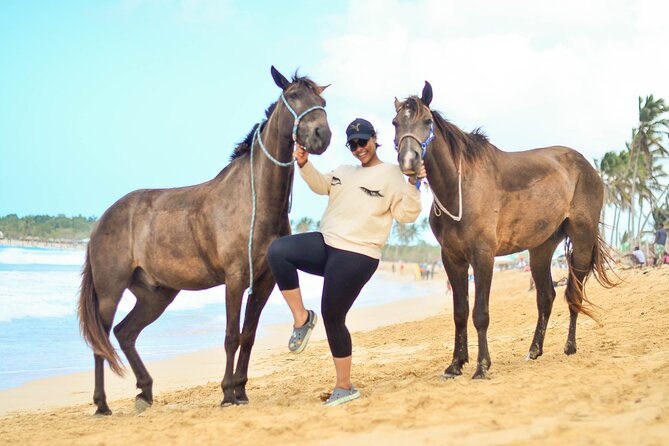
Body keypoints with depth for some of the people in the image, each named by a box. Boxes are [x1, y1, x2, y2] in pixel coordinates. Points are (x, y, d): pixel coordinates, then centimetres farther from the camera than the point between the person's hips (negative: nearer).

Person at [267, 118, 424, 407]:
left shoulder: (391, 174, -3)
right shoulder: (345, 171, 19)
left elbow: (406, 215, -10)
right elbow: (321, 185, 28)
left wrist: (413, 184, -25)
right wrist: (304, 165, 11)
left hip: (357, 257, -7)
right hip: (325, 243, 7)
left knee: (332, 318, -5)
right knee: (278, 251, -19)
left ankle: (344, 387, 10)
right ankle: (302, 318, -7)